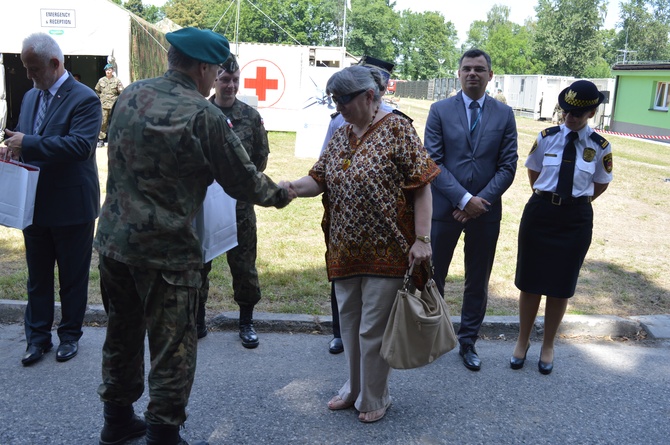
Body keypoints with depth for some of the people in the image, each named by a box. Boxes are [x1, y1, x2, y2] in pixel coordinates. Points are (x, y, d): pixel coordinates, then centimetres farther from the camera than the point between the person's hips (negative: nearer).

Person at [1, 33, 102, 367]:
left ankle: (70, 335, 26)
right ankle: (37, 337, 26)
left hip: (71, 207, -6)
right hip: (34, 204, 7)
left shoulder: (84, 99, -13)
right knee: (37, 277, 14)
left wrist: (28, 144, -28)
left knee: (72, 277, 10)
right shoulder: (30, 97, 11)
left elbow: (81, 145, -26)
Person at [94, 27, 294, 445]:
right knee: (172, 349, 7)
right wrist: (280, 195, 11)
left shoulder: (130, 94, 4)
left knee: (122, 333, 21)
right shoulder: (205, 115, -15)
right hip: (167, 249, -7)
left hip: (114, 238, 7)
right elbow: (243, 182, -8)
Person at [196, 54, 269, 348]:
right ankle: (198, 321, 26)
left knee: (243, 264, 5)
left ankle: (246, 322, 22)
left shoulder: (251, 116, 2)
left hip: (239, 201, 0)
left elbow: (261, 158, 6)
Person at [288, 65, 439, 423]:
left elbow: (421, 187, -12)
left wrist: (421, 239, -18)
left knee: (372, 329, 4)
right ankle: (354, 387, 38)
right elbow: (318, 180, 7)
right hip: (345, 251, 6)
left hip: (386, 250, -6)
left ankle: (374, 398, 26)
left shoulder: (397, 130, -9)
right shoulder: (339, 137, 11)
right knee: (349, 323, 17)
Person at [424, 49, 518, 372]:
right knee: (433, 277, 8)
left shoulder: (504, 114, 3)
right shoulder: (440, 111, -1)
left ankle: (468, 342, 27)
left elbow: (508, 166, 0)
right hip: (444, 208, -1)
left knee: (478, 283, 12)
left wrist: (481, 201, -13)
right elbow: (433, 161, -8)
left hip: (486, 211, 2)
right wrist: (463, 199, -16)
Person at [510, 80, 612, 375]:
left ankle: (548, 346, 29)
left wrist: (577, 201, 13)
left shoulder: (600, 147, -5)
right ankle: (523, 341, 28)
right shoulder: (546, 138, -4)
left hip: (576, 219, 0)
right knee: (530, 281, 9)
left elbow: (601, 184, 10)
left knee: (561, 286, 10)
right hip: (540, 213, 1)